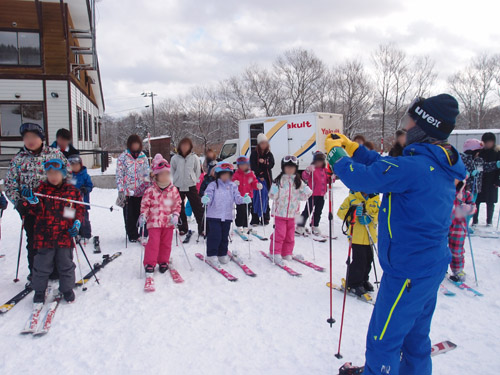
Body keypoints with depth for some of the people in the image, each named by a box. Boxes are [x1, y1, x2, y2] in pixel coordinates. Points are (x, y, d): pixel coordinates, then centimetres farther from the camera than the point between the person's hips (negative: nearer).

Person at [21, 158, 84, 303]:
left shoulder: (72, 190, 3)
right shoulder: (42, 189, 1)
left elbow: (80, 208, 8)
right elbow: (38, 211, -5)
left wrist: (77, 223, -6)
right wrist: (32, 200, -24)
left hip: (65, 235, 0)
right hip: (45, 235, 0)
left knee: (66, 264, 12)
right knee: (42, 265, 8)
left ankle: (67, 289, 29)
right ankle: (39, 290, 28)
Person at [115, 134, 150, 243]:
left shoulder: (143, 157, 7)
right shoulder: (122, 157, -1)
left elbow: (147, 173, 13)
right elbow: (119, 175, -3)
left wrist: (148, 186, 6)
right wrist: (121, 190, -10)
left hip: (141, 191, 2)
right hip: (128, 192, -2)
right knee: (130, 215, 5)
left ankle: (144, 234, 20)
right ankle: (133, 236, 18)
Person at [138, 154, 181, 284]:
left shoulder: (174, 190, 3)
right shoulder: (150, 190, -4)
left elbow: (177, 204, 9)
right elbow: (145, 204, -1)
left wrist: (175, 215, -5)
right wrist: (143, 216, -13)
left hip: (168, 222, 3)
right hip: (154, 221, -3)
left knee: (166, 243, 10)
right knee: (153, 242, -8)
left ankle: (163, 262, 27)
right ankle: (149, 265, 2)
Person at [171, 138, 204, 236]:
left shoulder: (194, 157, 0)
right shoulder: (175, 158, 2)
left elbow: (198, 171, 6)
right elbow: (172, 171, 11)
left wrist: (194, 180, -1)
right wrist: (175, 180, 4)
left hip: (191, 186, -1)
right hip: (178, 187, 2)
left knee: (198, 207, -3)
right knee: (180, 209, 8)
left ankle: (202, 228, 4)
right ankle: (183, 228, 22)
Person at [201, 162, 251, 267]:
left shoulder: (233, 186, 7)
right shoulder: (213, 185, -4)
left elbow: (237, 198, 2)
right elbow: (208, 195, -12)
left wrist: (244, 199, -19)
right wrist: (205, 199, -35)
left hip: (227, 216, 4)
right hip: (214, 215, -4)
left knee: (224, 236, 12)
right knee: (215, 236, -7)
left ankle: (222, 255, 26)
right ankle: (212, 255, 5)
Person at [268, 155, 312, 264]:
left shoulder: (298, 181, 6)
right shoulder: (279, 180, -5)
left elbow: (302, 196, 13)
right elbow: (272, 195, -6)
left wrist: (307, 193, -4)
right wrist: (274, 192, -25)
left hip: (292, 212, 4)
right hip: (280, 212, -4)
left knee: (290, 234, 9)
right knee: (280, 233, -7)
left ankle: (286, 253, 23)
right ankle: (275, 253, 7)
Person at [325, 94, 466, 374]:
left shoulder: (415, 167, -25)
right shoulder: (440, 164, 5)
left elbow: (361, 178, -23)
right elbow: (385, 165, 12)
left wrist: (336, 152, -6)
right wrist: (351, 147, 11)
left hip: (408, 272, -9)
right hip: (432, 265, 10)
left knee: (383, 341, 7)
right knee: (415, 334, 27)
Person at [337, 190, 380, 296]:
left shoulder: (376, 200, 7)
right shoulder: (352, 198, -5)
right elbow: (341, 212, -9)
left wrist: (369, 217, -21)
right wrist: (351, 211, -28)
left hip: (370, 237, 5)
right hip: (357, 236, -5)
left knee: (368, 260, 16)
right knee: (359, 261, -6)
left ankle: (364, 280, 36)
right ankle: (354, 284, 11)